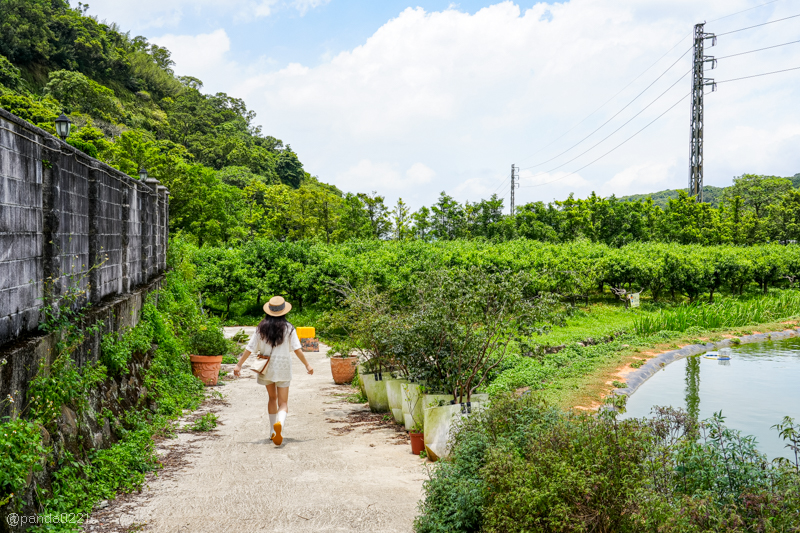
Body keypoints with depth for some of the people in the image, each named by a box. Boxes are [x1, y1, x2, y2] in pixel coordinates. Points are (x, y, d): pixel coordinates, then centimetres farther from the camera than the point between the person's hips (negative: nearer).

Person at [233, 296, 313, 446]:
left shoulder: (261, 328, -1)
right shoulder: (288, 328, -6)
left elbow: (250, 348, -3)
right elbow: (296, 349, -10)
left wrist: (239, 365, 2)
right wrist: (307, 365, -3)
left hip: (266, 368, 2)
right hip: (283, 367, -2)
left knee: (272, 398, 21)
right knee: (283, 402, 1)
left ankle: (273, 431, 25)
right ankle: (279, 423, -30)